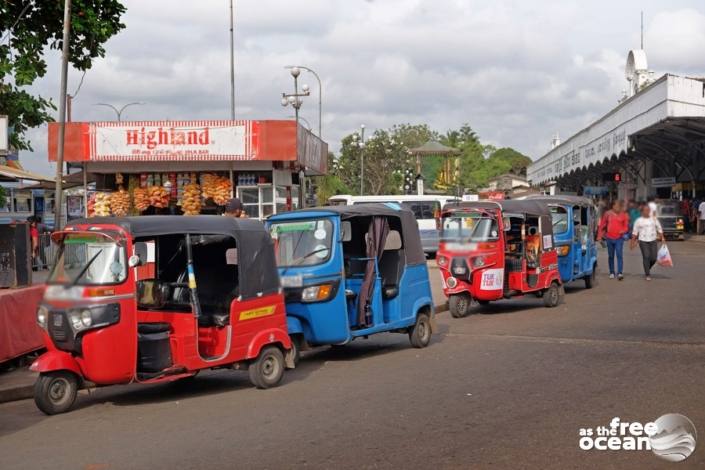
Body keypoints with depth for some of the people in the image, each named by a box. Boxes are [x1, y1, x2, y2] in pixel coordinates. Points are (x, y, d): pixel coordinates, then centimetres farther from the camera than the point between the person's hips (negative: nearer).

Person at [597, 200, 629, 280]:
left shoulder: (624, 215, 2)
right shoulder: (608, 214, 3)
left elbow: (626, 226, 5)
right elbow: (602, 225, 7)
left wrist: (623, 231, -17)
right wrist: (599, 236, 3)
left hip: (619, 238, -2)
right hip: (609, 238, 2)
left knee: (619, 255, -13)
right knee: (610, 256, 10)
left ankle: (620, 273, -17)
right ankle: (612, 273, 21)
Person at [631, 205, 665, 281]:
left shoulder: (654, 219, 10)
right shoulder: (639, 220, 3)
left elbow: (659, 229, 13)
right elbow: (635, 232, 5)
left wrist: (662, 238, 2)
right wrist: (633, 241, -1)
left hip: (653, 241, 3)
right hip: (643, 241, -3)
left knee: (654, 258, -2)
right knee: (646, 257, -11)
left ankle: (647, 269, 27)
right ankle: (647, 275, -4)